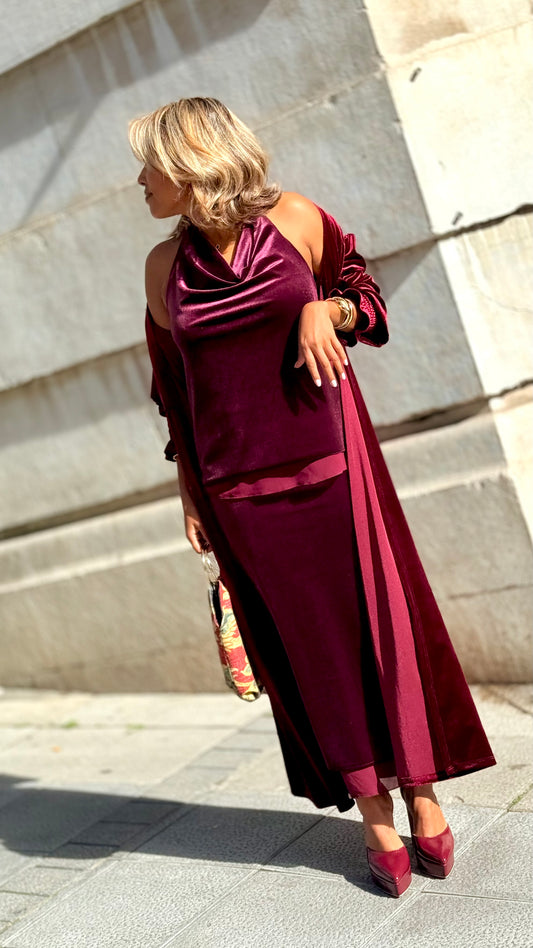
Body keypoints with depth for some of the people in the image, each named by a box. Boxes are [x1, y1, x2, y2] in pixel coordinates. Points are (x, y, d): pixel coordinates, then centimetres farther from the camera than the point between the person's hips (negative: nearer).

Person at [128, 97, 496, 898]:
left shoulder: (294, 219, -1)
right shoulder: (165, 266, 4)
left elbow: (366, 301, 10)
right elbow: (175, 389, 9)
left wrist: (326, 310, -12)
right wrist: (189, 496, 9)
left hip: (329, 457, -1)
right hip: (240, 483, 1)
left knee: (381, 619, 3)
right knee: (311, 642, 6)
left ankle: (420, 793, 19)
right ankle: (373, 814, 17)